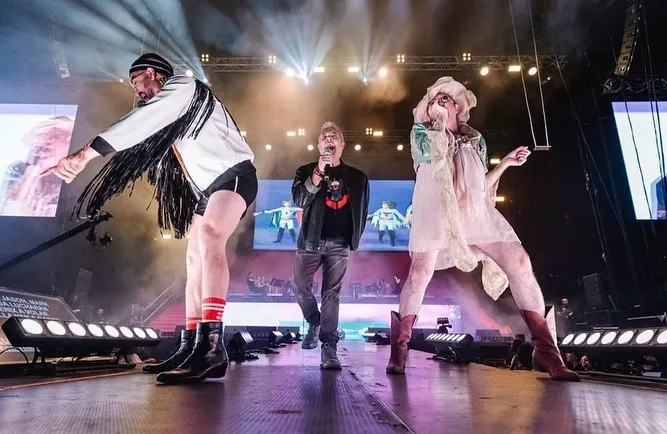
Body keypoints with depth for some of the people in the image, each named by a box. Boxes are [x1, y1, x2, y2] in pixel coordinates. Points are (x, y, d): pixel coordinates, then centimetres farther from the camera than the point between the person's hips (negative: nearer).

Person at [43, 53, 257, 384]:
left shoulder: (182, 86, -2)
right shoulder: (162, 115, 25)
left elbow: (138, 123, -16)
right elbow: (140, 137, 26)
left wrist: (85, 153, -21)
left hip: (233, 174, -10)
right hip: (208, 187, 10)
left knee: (209, 236, -33)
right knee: (195, 261, 1)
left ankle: (212, 346, -42)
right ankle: (191, 347, 1)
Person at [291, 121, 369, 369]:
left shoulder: (357, 178, 8)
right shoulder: (307, 172, 7)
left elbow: (362, 211, 12)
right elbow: (299, 200, -11)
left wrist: (354, 237, 7)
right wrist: (318, 173, -19)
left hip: (339, 243, -1)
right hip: (310, 240, 1)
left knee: (332, 293, -3)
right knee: (300, 287, 2)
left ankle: (329, 347, 0)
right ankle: (314, 322, 29)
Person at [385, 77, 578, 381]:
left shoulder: (475, 141, 21)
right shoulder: (421, 131, 14)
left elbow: (482, 185, 22)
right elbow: (430, 153, -8)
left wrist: (506, 162, 14)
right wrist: (439, 121, 2)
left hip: (476, 212, 3)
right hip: (437, 213, -3)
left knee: (520, 262, -11)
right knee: (420, 273, -13)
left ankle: (545, 349, -6)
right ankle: (398, 350, 1)